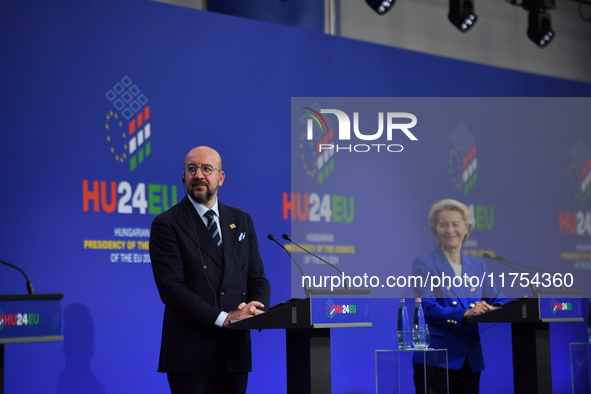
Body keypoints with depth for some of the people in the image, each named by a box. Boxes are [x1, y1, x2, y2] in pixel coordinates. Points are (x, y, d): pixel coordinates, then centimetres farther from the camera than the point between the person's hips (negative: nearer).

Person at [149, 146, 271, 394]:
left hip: (234, 353, 4)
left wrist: (255, 310, -11)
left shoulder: (242, 221, 13)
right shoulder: (167, 224, -3)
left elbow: (258, 278, 11)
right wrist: (224, 318, -19)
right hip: (190, 353, -4)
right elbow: (171, 287, -13)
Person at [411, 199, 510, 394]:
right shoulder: (424, 265, -1)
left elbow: (498, 299, 7)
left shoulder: (477, 265, 15)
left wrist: (493, 309, -17)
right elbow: (428, 308, -13)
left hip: (471, 359, 5)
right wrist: (464, 314, -27)